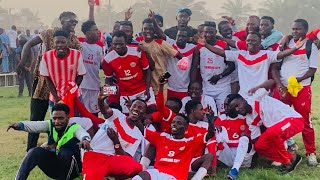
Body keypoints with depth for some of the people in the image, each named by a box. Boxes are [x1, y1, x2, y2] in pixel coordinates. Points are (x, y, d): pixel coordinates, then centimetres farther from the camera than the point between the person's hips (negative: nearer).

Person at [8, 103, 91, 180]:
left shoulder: (75, 128, -13)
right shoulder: (50, 125, -1)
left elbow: (83, 133, -36)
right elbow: (35, 125, -19)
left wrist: (85, 139, -61)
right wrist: (20, 125, -39)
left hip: (71, 169, -4)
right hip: (53, 167, 4)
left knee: (64, 152, -32)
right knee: (36, 151, -17)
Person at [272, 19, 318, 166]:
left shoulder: (311, 46, 2)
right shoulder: (285, 43, 9)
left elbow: (312, 70, -2)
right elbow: (275, 67, 7)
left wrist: (297, 80, -17)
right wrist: (279, 84, -7)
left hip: (302, 88, -3)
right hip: (282, 88, 3)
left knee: (305, 121, 0)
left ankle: (311, 153, 12)